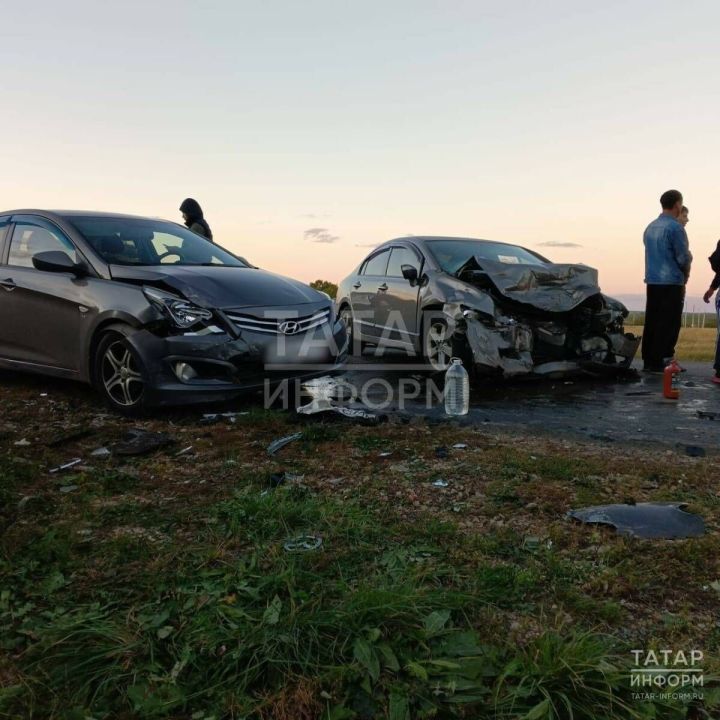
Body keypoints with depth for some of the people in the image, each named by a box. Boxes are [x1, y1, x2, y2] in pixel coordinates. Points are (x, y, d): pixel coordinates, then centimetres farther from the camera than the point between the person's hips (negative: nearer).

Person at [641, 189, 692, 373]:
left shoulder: (650, 227, 13)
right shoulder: (675, 228, -11)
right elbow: (684, 257, -10)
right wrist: (685, 274, 10)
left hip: (652, 281, 7)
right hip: (671, 283, -7)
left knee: (651, 322, 9)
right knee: (668, 324, -3)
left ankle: (648, 361, 13)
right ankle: (660, 362, -4)